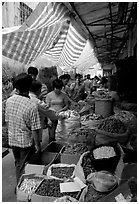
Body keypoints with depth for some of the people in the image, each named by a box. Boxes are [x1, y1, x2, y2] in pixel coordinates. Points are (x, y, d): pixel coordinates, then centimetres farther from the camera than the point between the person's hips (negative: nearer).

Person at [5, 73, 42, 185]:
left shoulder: (9, 100, -6)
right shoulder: (32, 106, -24)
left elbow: (7, 121, 4)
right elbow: (34, 130, -19)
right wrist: (38, 145, -7)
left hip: (12, 140, 6)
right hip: (26, 142, -6)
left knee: (18, 164, 25)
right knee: (25, 168, 14)